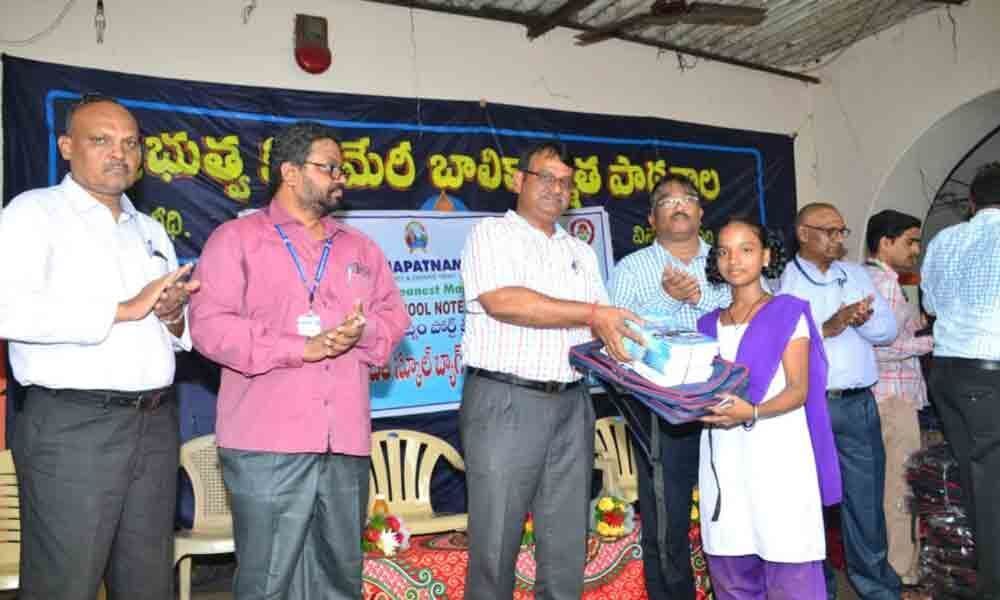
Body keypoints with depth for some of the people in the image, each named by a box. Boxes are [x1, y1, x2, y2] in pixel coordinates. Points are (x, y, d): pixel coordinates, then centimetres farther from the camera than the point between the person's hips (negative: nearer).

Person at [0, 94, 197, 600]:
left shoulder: (152, 232, 19)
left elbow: (183, 334, 22)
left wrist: (174, 318, 0)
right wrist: (124, 309, -17)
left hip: (155, 424, 6)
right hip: (71, 424, -6)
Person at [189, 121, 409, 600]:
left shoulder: (360, 247, 18)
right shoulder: (236, 238, 2)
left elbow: (394, 315, 15)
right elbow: (208, 324, -8)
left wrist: (362, 330, -9)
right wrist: (301, 348, -16)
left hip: (347, 442, 5)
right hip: (267, 441, -5)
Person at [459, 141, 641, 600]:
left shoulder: (581, 252, 19)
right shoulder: (492, 234, 1)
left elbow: (602, 326, 15)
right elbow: (502, 301, -17)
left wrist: (629, 344, -7)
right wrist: (591, 313, -17)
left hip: (570, 406, 6)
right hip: (505, 402, -5)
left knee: (567, 544, 10)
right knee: (495, 543, 2)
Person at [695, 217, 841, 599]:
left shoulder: (788, 312, 4)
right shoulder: (708, 324, 16)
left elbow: (798, 390, -6)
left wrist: (752, 413, -22)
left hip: (777, 457, -4)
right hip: (723, 462, 4)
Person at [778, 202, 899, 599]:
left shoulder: (856, 275, 13)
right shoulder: (782, 281, -3)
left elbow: (888, 329, 7)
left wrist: (861, 320, -13)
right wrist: (827, 328, -22)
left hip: (859, 403, 4)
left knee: (866, 495, 11)